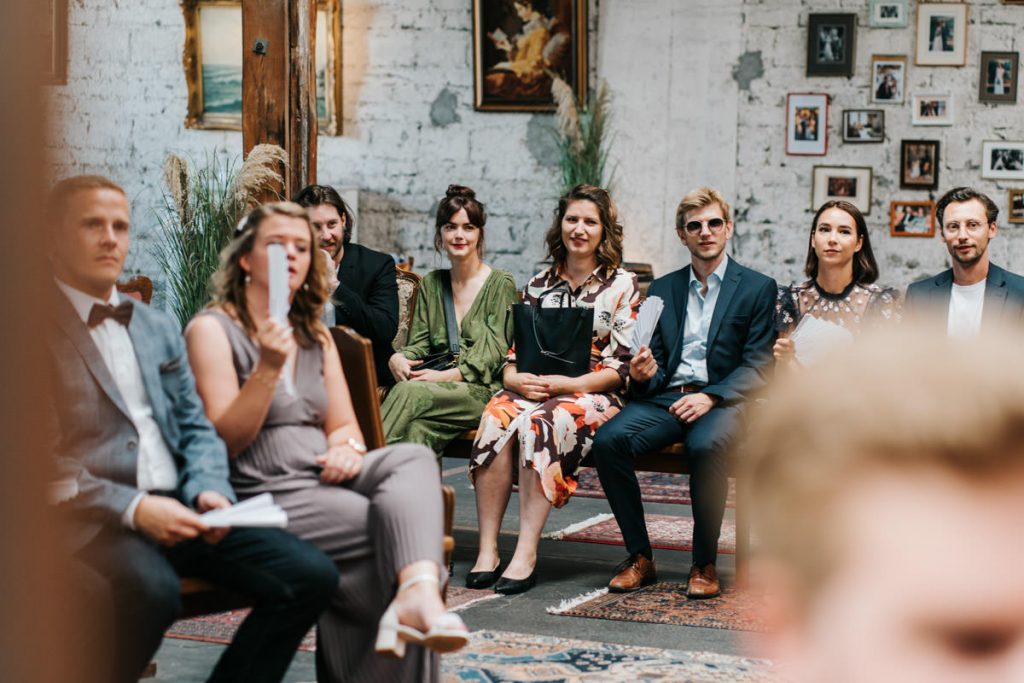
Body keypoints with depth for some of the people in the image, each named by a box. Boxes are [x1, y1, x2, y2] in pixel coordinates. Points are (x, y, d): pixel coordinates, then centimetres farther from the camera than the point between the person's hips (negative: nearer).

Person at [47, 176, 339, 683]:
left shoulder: (158, 328, 20)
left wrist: (208, 489, -2)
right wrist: (133, 507, -19)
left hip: (177, 509, 7)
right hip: (92, 519, -6)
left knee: (310, 576, -12)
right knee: (153, 589, -38)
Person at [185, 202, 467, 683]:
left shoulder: (315, 336, 22)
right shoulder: (212, 329, 0)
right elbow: (225, 441, -8)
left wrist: (346, 448, -6)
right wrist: (269, 367, -20)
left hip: (323, 481, 6)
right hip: (264, 496, -6)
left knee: (413, 458, -28)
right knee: (393, 523, -28)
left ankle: (417, 593, -50)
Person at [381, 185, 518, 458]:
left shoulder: (500, 284, 5)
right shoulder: (431, 284, 21)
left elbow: (493, 353, -5)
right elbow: (420, 342, 15)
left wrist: (448, 376, -18)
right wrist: (398, 358, -10)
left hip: (482, 391, -4)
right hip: (440, 386, 4)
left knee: (409, 393, -34)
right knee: (416, 428, -35)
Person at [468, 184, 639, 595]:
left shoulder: (622, 285, 6)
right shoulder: (539, 284, 18)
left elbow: (621, 366, -2)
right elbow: (515, 352, 14)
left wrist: (569, 385, -16)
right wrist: (515, 378, -10)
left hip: (594, 394, -3)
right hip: (534, 390, 4)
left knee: (540, 422, -37)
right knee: (497, 418, -32)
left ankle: (526, 555, -39)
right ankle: (487, 550, -34)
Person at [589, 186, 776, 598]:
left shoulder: (758, 288, 8)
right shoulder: (662, 290, 20)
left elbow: (758, 366, -1)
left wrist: (710, 397, -18)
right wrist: (644, 374, -8)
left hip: (722, 400, -3)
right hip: (666, 397, 4)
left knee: (706, 444, -38)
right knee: (608, 440, -27)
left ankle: (705, 564, -22)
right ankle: (639, 557, -15)